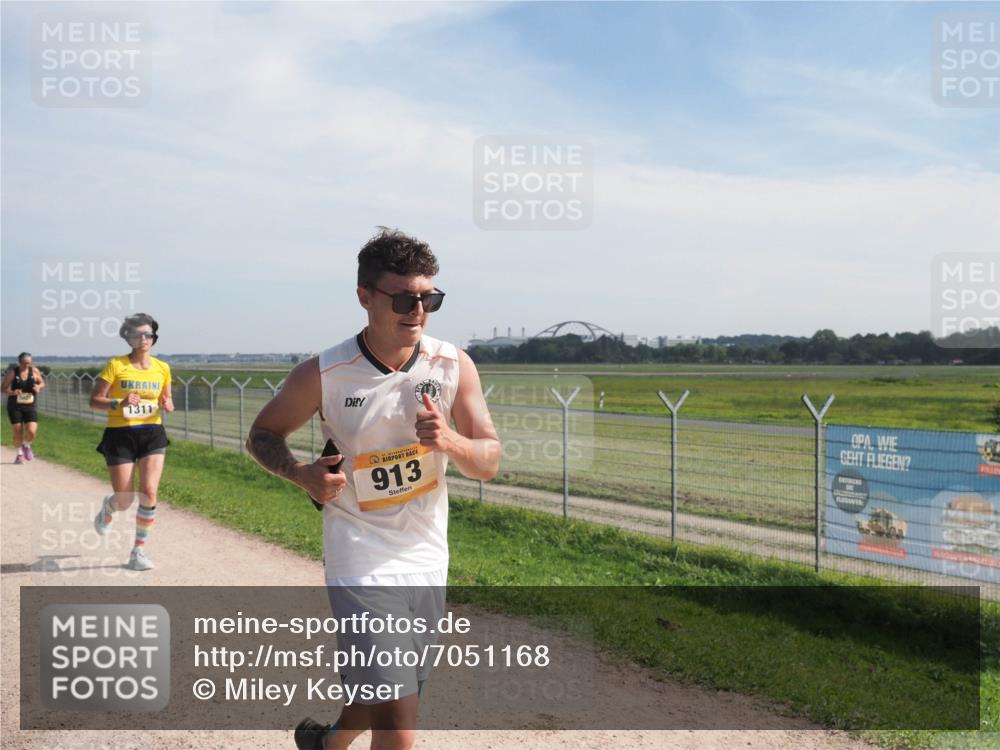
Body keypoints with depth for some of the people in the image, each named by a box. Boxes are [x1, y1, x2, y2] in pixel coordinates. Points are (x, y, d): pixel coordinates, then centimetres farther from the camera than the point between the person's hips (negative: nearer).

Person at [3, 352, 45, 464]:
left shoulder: (35, 371, -2)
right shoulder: (12, 372, -7)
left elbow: (42, 383, 14)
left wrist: (38, 387, -9)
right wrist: (12, 392, -26)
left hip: (30, 406, 1)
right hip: (15, 406, -1)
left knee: (32, 431, -12)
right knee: (18, 431, 0)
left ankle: (26, 446, 21)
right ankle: (19, 454, 23)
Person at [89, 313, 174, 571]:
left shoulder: (162, 368, 4)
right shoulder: (116, 365, -6)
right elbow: (94, 400, -6)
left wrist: (167, 405, -7)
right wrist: (119, 403, -24)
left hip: (152, 434, 2)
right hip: (120, 435, -2)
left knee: (149, 492, -12)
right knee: (124, 501, 0)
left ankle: (139, 550, 3)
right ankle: (108, 507, 40)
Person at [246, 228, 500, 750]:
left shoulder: (454, 366, -7)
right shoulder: (322, 375, -14)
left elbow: (489, 462, -4)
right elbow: (262, 436, 2)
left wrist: (449, 441, -26)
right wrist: (302, 473, -18)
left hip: (428, 564, 4)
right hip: (362, 565, -4)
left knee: (379, 699, 23)